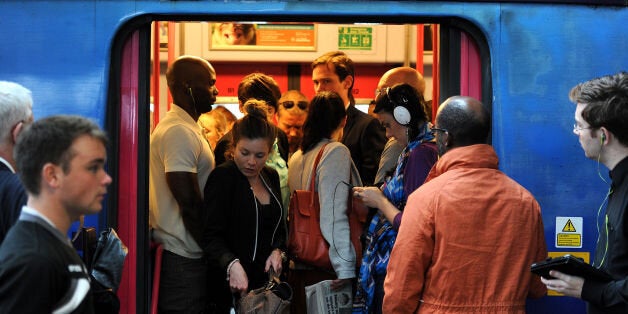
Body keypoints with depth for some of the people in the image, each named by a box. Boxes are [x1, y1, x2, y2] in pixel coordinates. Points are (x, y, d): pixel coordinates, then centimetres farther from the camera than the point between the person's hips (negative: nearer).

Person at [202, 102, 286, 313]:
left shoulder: (271, 177, 11)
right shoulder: (222, 177, -9)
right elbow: (211, 236, -16)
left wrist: (277, 250, -1)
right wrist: (232, 264, -33)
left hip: (267, 280, 6)